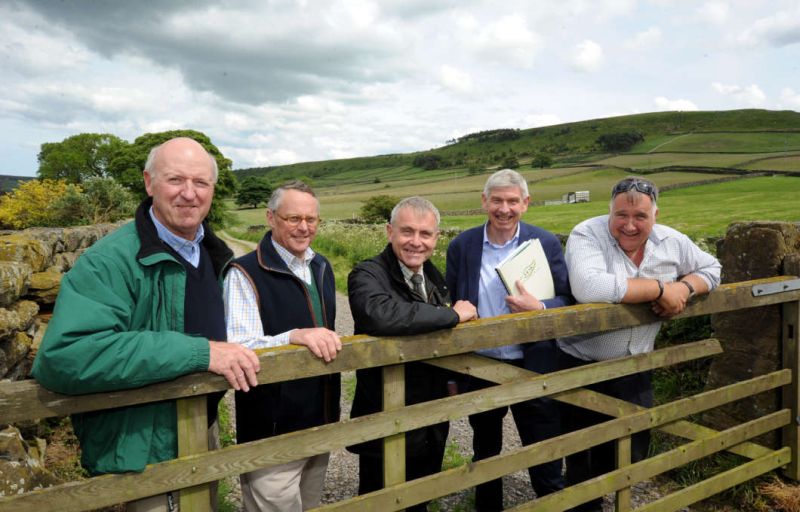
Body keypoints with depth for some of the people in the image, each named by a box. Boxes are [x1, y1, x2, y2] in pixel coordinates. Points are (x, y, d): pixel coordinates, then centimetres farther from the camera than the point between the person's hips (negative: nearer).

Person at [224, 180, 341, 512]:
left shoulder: (322, 267, 9)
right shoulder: (246, 273, -15)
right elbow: (239, 348, -25)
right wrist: (294, 337, -37)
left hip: (319, 422, 7)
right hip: (272, 432, -7)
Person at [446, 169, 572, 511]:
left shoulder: (546, 243, -5)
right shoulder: (461, 246, -2)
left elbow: (567, 301, -1)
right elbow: (451, 307, 4)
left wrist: (539, 308, -24)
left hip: (532, 367, -2)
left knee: (545, 458, 8)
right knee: (485, 454, 21)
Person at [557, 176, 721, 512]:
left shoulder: (672, 242, -3)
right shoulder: (587, 236, -20)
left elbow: (710, 268, 13)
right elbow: (589, 289, -37)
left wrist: (684, 287, -11)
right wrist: (660, 288, -27)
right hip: (582, 366, -5)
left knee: (633, 452, 18)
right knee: (583, 454, 11)